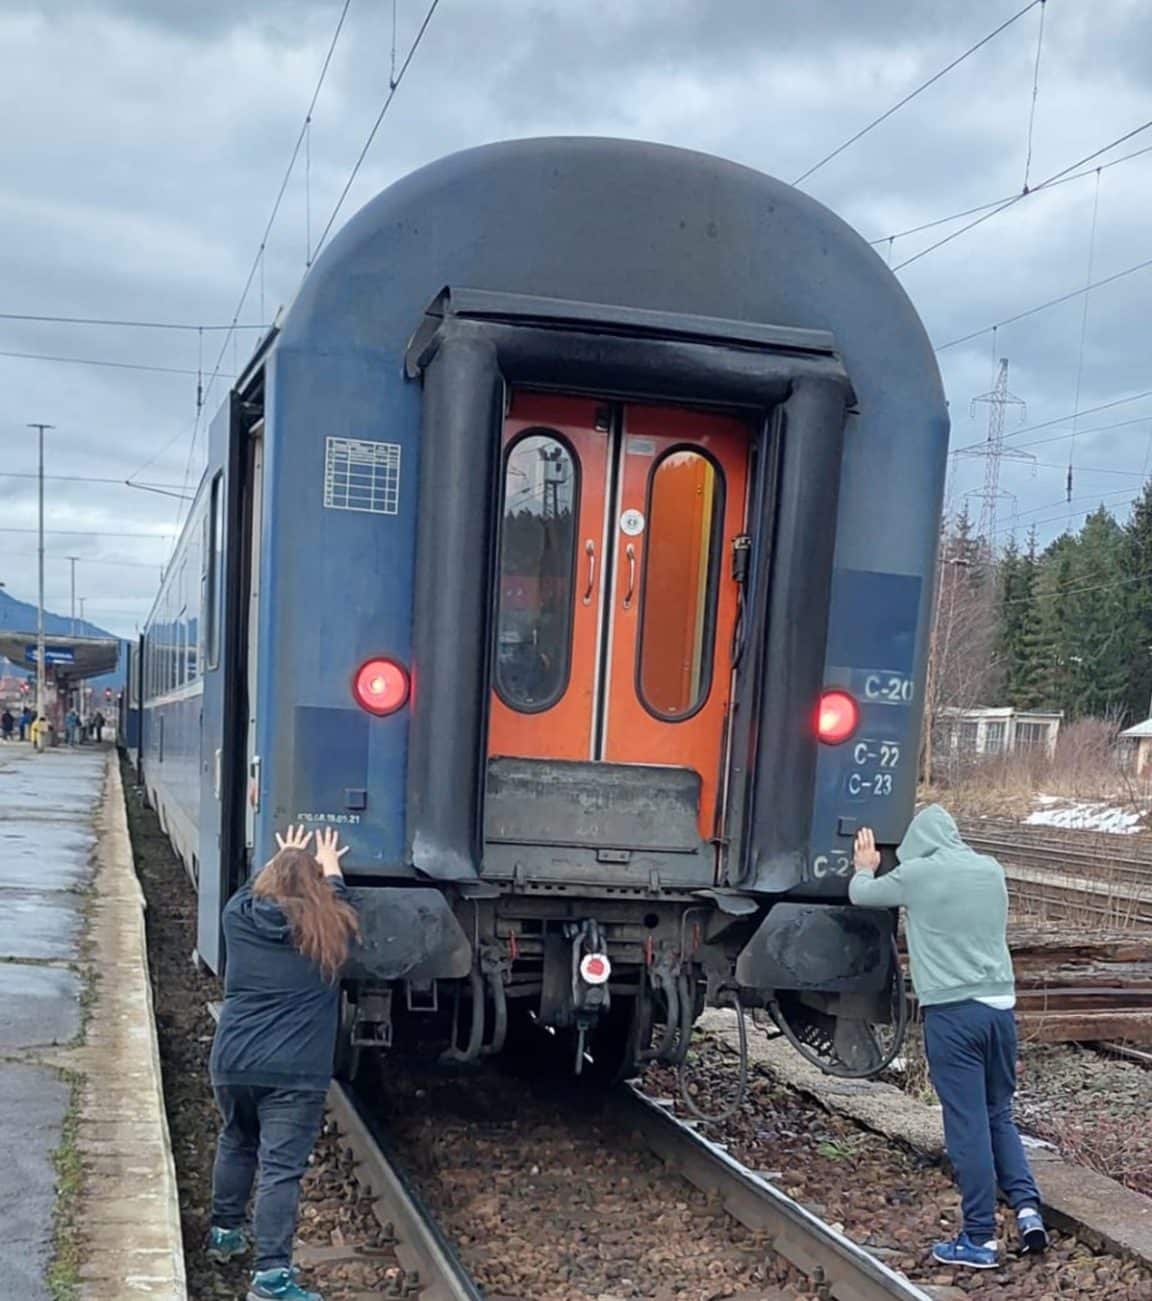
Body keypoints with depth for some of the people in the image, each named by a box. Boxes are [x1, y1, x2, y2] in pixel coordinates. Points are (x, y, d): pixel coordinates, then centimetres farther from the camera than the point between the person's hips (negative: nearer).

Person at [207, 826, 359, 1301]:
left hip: (232, 1063, 4)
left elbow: (254, 889, 26)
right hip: (295, 1071, -4)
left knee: (236, 1143, 27)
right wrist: (329, 868, 39)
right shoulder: (327, 932, -3)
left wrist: (285, 858, 42)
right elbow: (339, 905, 21)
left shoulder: (239, 917, 2)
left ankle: (224, 1232, 41)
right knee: (281, 1167, -6)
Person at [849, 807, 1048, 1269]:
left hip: (952, 1011, -5)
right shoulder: (991, 870, 10)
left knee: (968, 1124, -1)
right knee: (999, 1115, 18)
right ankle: (1027, 1206, 5)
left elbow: (860, 895, 12)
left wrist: (865, 868, 36)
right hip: (1000, 1005, 5)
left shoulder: (916, 874, -5)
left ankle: (981, 1239, 4)